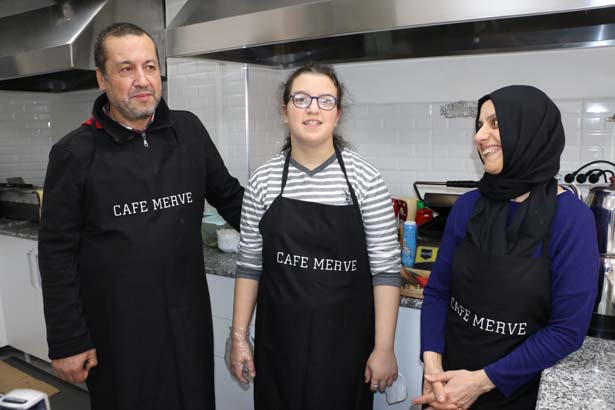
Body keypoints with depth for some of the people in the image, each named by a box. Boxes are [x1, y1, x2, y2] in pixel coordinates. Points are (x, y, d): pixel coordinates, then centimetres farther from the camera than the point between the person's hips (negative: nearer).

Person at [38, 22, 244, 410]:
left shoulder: (189, 130, 0)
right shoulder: (75, 153, -8)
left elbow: (229, 196, 9)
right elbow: (57, 253, -5)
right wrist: (66, 342, -4)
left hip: (189, 319, 3)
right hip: (116, 330, -2)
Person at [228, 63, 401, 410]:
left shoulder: (365, 178, -10)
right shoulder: (263, 181, -3)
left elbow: (386, 269, -8)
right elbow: (250, 265, 3)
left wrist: (384, 347, -8)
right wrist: (239, 336, 3)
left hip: (345, 342, -1)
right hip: (279, 342, 2)